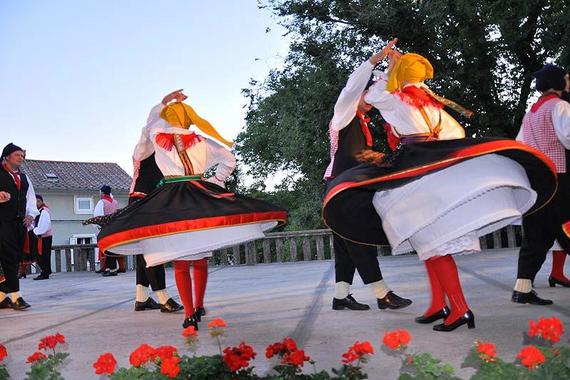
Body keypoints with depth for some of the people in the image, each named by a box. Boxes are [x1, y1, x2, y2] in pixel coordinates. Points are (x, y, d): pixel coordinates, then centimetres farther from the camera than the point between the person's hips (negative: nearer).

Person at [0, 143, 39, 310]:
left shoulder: (24, 178, 22)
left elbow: (31, 198, 19)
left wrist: (30, 215, 4)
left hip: (20, 222, 6)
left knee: (14, 259, 5)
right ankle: (15, 296, -12)